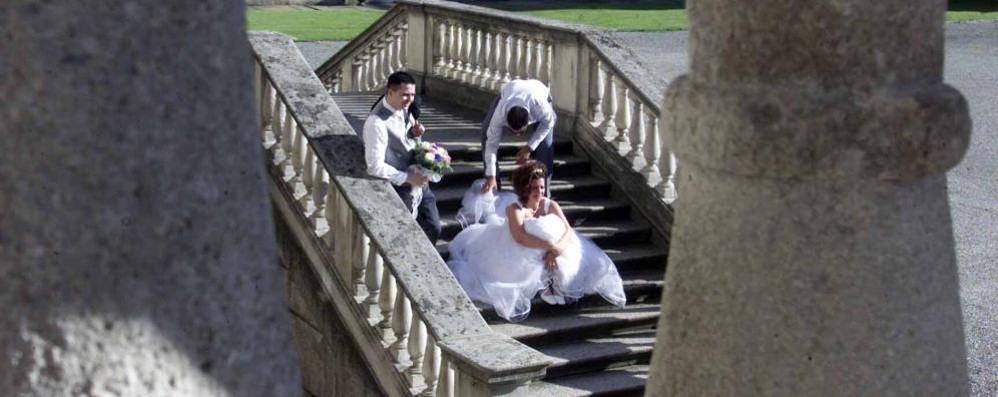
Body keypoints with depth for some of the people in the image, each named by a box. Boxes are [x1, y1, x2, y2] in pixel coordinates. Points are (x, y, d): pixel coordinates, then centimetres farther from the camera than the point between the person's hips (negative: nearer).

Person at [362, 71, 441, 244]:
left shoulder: (404, 110, 1)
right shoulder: (377, 122, -25)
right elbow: (375, 166, -26)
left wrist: (416, 134, -5)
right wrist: (407, 177, -26)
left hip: (419, 183, 8)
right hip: (399, 190, -8)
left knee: (433, 229, 17)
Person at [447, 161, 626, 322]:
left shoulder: (550, 205, -11)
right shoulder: (515, 207, -24)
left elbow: (568, 231, -17)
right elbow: (520, 237, -40)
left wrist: (557, 250, -38)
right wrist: (551, 246, -45)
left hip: (548, 256, 5)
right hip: (519, 255, -4)